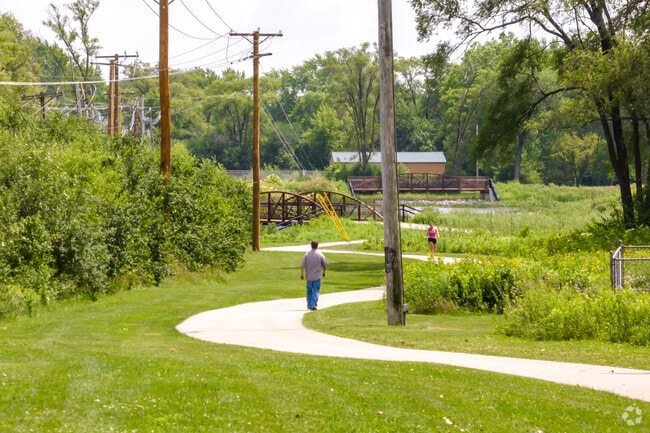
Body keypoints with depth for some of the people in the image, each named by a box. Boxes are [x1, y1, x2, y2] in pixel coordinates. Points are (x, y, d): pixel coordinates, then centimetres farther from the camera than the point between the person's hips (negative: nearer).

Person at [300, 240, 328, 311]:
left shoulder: (307, 254, -5)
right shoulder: (320, 254, -7)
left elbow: (302, 265, -6)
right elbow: (325, 265, 3)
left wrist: (302, 274, 4)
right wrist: (324, 272, 21)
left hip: (309, 276, 2)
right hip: (317, 276, -2)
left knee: (309, 291, 15)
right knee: (316, 291, 0)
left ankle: (309, 305, 21)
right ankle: (313, 305, -11)